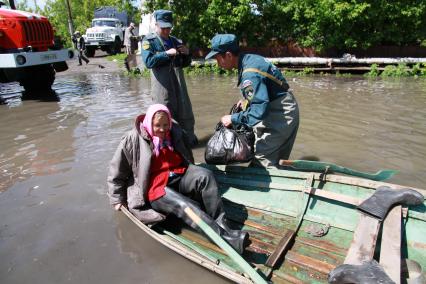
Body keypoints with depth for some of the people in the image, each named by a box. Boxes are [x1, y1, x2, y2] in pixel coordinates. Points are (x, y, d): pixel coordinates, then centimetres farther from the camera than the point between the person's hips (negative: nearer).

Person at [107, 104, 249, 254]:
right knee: (184, 205, -31)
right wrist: (117, 199, 5)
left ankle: (221, 224, -29)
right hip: (155, 187, -4)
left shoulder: (174, 132, 7)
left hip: (178, 177, 5)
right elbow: (116, 171, 1)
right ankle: (225, 237, -40)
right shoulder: (133, 139, -6)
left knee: (205, 175, -25)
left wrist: (190, 174, 18)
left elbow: (187, 156, 24)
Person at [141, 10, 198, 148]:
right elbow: (148, 61, -14)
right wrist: (167, 53, -19)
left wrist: (187, 54, 0)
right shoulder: (149, 41, 1)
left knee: (185, 114, 10)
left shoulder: (176, 41, 16)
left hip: (179, 83, 5)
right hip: (162, 85, -5)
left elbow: (185, 63, 20)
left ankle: (190, 140, 24)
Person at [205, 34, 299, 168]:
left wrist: (233, 119, -21)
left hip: (281, 115, -10)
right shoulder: (250, 59, 1)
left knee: (263, 159, -5)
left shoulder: (249, 74, -29)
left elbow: (258, 111, -31)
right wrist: (246, 100, 5)